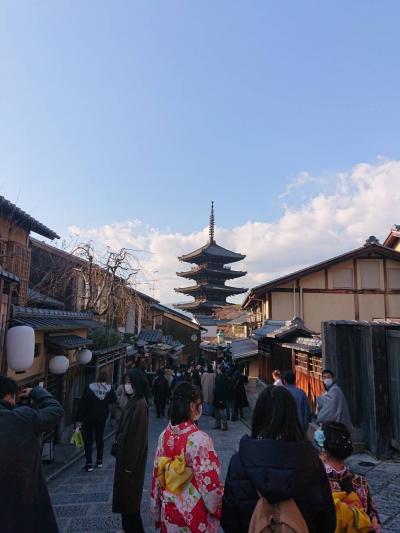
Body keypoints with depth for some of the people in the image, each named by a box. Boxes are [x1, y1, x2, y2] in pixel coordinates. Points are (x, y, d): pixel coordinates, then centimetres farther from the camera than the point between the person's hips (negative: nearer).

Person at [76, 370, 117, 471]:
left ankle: (89, 464, 2)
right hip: (102, 417, 3)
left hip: (89, 417, -3)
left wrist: (79, 418, -8)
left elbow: (82, 403, -14)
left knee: (88, 440, 5)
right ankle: (99, 461, 25)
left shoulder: (90, 388, -17)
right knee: (100, 438, 17)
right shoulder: (109, 389, -12)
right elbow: (114, 400, 5)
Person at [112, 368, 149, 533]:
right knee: (124, 492, 21)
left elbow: (138, 436, -23)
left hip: (132, 458, -9)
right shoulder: (133, 401, 3)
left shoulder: (140, 405, -24)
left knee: (129, 494, 7)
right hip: (125, 452, 9)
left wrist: (130, 464, -19)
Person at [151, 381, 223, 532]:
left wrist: (157, 511, 15)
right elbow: (210, 483, -20)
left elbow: (157, 476, 2)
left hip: (169, 510, 5)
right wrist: (218, 509, -2)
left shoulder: (165, 435, -7)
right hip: (194, 514, -5)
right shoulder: (199, 439, -26)